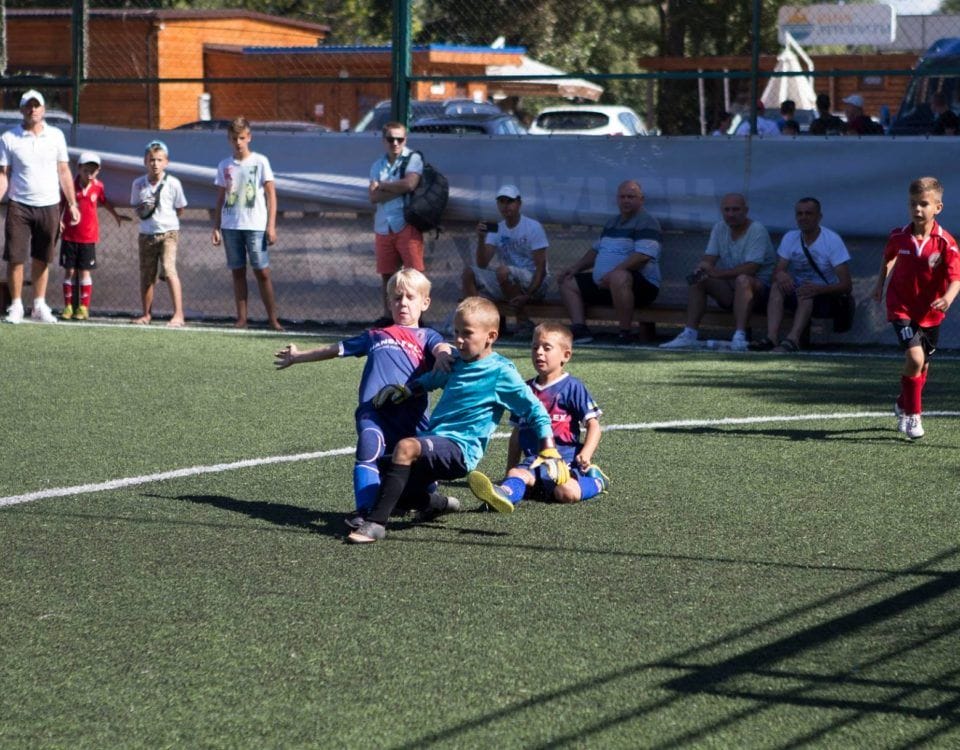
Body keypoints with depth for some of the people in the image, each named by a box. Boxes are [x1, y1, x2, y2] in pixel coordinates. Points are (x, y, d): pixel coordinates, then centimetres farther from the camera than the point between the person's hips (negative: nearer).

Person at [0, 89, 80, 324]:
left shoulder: (56, 136, 6)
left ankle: (39, 306, 15)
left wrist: (72, 203, 7)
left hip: (49, 206, 2)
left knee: (42, 259, 7)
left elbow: (64, 172, 10)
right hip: (19, 206, -2)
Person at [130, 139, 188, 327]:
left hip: (168, 232, -4)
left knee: (169, 270, -18)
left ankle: (178, 314, -18)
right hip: (146, 234, 4)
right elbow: (136, 207, 14)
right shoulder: (138, 184, 3)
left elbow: (180, 209, 4)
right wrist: (142, 210, -6)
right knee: (146, 275, 9)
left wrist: (164, 219, 0)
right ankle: (147, 314, 21)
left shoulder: (172, 183, -6)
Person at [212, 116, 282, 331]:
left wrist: (271, 226, -7)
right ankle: (241, 319, 9)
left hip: (255, 225, -3)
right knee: (237, 272, 5)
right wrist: (216, 227, 7)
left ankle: (273, 319, -3)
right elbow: (220, 199, 14)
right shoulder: (224, 166, 10)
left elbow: (271, 195, -1)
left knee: (262, 272, -6)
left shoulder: (260, 161, 0)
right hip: (230, 226, 3)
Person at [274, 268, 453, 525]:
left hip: (411, 411, -1)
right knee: (369, 449, -24)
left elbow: (442, 348, 1)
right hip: (373, 410, 1)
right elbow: (335, 349, 46)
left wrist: (443, 354, -25)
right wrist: (298, 356, 53)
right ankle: (364, 510, -31)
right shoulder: (375, 337, 36)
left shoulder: (426, 336, 25)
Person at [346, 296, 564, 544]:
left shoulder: (501, 372, -5)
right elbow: (431, 380, 37)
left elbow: (534, 409, -5)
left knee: (406, 447, -33)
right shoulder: (456, 362, 16)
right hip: (433, 439, 9)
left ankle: (376, 523, -37)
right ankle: (440, 504, 22)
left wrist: (550, 452, -13)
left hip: (460, 449, -9)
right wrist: (403, 391, 19)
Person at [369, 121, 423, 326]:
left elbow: (410, 184, -17)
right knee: (386, 273, 9)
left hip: (407, 225, -5)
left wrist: (383, 185, -2)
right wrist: (398, 189, -10)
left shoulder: (413, 159, 0)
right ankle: (388, 314, 16)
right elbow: (374, 197, 1)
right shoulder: (378, 165, 14)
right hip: (383, 226, 5)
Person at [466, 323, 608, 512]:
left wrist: (586, 454, -18)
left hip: (565, 459, -4)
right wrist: (510, 470, 23)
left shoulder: (573, 387, 4)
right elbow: (517, 433, 26)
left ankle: (594, 480, -1)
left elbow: (593, 425, 0)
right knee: (518, 473, -29)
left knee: (567, 492, -31)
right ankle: (505, 493, -60)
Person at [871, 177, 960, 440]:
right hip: (902, 307, -1)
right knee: (914, 357, -21)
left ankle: (903, 405, 43)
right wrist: (880, 282, 15)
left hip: (931, 312, 1)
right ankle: (912, 415, -7)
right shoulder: (898, 237, -10)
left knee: (922, 365, 16)